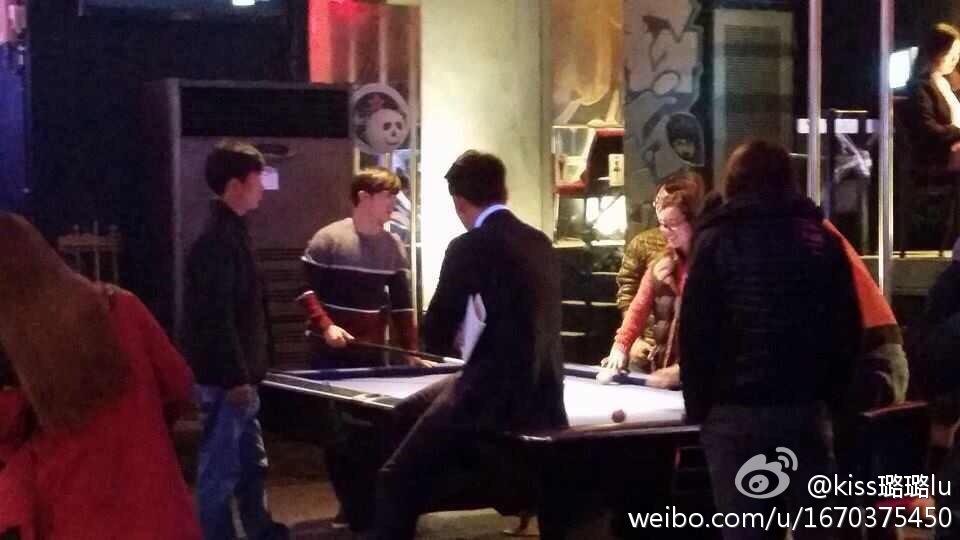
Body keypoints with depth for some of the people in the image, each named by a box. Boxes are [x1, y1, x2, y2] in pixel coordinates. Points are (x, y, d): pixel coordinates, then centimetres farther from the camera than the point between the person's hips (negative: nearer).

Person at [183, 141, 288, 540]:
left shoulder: (232, 232, 12)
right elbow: (216, 319, -22)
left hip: (239, 375, 10)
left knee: (252, 462, 19)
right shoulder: (216, 240, -18)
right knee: (221, 468, -2)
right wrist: (236, 378, -21)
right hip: (224, 380, -10)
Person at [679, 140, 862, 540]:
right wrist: (831, 396, 15)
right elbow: (848, 328, 8)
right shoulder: (824, 241, 9)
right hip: (808, 409, 2)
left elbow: (695, 332, -3)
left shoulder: (716, 241, 0)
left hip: (734, 411, -2)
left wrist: (697, 404, 6)